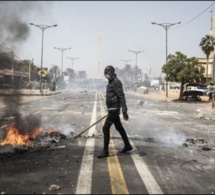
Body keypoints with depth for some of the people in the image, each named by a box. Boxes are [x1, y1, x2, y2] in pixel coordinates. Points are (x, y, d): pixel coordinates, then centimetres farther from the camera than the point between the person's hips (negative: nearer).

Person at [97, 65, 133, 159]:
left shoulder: (116, 82, -17)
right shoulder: (111, 82, 14)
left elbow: (122, 97, -22)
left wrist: (124, 111, -26)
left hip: (114, 110, -10)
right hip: (112, 109, 10)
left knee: (105, 128, -9)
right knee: (119, 127, 18)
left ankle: (105, 151, -1)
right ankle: (127, 145, 30)